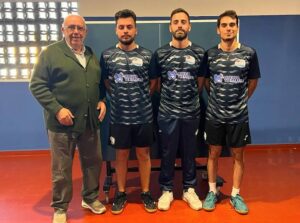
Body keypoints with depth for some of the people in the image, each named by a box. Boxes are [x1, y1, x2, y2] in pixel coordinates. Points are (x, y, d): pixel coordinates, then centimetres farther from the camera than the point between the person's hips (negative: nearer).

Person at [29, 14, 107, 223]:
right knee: (62, 169, 7)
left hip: (90, 121, 6)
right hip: (63, 122, -5)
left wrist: (102, 101, 3)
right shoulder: (50, 53, -5)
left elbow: (100, 83, 20)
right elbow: (37, 85, -10)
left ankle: (90, 198, 37)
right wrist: (57, 109, -18)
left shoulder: (92, 55, 13)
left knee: (93, 162, 16)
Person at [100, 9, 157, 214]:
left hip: (144, 116, 0)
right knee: (121, 155, 11)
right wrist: (117, 96, 5)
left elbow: (153, 81, 11)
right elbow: (104, 81, 11)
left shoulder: (147, 55, 0)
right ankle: (121, 193, 28)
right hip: (119, 117, 0)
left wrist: (143, 97, 5)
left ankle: (146, 193, 26)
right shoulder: (107, 55, 0)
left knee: (144, 154, 10)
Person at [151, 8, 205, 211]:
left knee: (190, 153, 12)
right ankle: (167, 190, 25)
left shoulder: (199, 53, 1)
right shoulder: (160, 54, -1)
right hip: (167, 113, 0)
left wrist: (190, 98, 11)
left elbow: (200, 82, 10)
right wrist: (170, 98, 10)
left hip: (192, 113, 1)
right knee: (167, 153, 9)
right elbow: (156, 83, 8)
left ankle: (189, 189, 28)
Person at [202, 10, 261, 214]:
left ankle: (236, 195, 26)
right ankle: (212, 192, 27)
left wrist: (240, 101, 11)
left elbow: (253, 82, 9)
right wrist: (217, 99, 10)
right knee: (214, 154, 10)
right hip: (214, 116, 0)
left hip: (239, 116, 0)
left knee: (238, 155, 9)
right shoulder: (210, 54, -2)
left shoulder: (249, 53, -3)